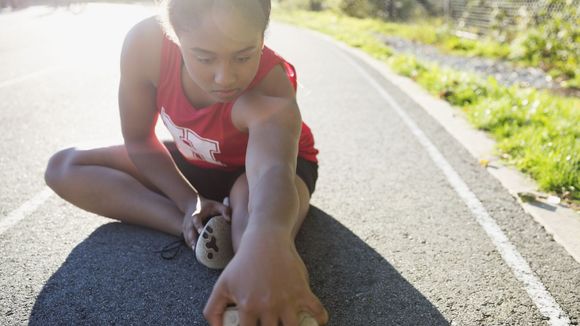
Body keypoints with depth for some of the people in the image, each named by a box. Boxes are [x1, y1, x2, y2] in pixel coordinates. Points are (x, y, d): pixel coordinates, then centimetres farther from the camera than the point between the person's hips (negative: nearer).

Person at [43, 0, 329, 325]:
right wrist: (190, 202, -25)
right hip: (195, 162, 6)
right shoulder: (145, 43, -28)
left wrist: (267, 241, -80)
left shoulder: (271, 88, -38)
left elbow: (273, 169, -59)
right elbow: (139, 142, -14)